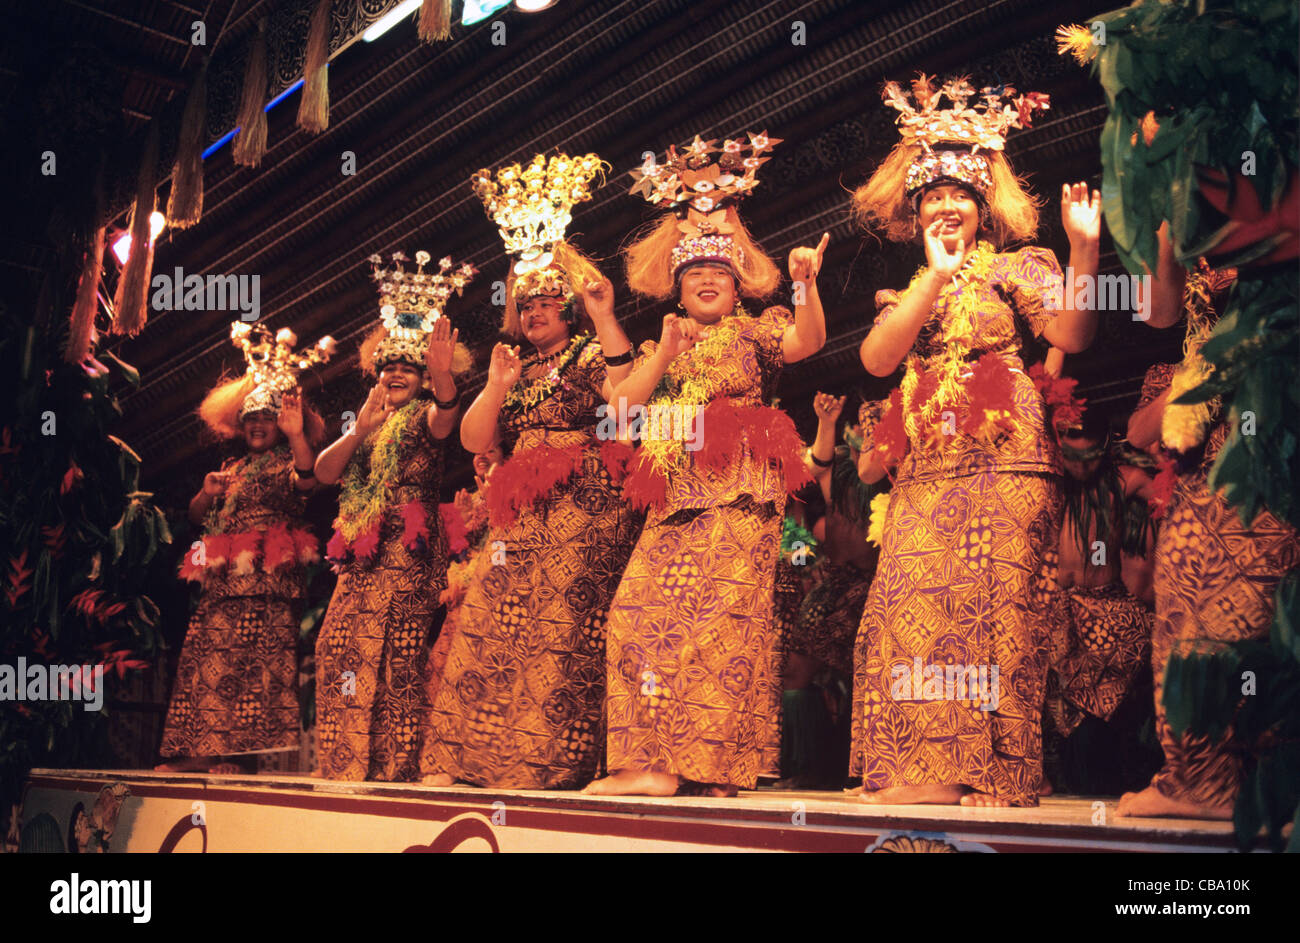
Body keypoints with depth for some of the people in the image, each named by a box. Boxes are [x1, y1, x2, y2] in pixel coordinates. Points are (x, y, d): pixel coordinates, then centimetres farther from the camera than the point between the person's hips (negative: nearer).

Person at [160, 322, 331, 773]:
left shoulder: (287, 461, 4)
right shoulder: (232, 468, 23)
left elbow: (307, 480, -20)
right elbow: (196, 515, 23)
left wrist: (298, 436, -35)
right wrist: (207, 492, 2)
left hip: (267, 577, -7)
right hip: (223, 579, 7)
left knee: (257, 657, -13)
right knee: (207, 654, 1)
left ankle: (238, 750, -14)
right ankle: (201, 749, 1)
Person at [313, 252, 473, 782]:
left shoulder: (424, 415, 4)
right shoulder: (366, 422, 22)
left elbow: (444, 421, -22)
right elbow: (323, 473, 9)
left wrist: (445, 379, -43)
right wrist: (358, 431, -8)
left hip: (408, 555, -6)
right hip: (361, 558, 6)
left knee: (394, 656, -14)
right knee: (338, 650, 0)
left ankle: (396, 768, -11)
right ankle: (348, 765, 6)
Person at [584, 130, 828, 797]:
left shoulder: (755, 330, 9)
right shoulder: (659, 346, 23)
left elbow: (805, 342, -13)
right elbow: (623, 406, 7)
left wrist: (805, 285, -31)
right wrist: (666, 352, -5)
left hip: (738, 491, -5)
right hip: (675, 497, 5)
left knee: (721, 614, -13)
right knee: (642, 613, -4)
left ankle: (717, 765, -10)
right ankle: (653, 761, -3)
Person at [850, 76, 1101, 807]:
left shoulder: (1016, 267, 9)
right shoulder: (906, 293, 21)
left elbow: (1072, 336, -7)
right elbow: (878, 359, 1)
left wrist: (1084, 253, -20)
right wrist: (935, 279, -6)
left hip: (1007, 465, -4)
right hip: (927, 473, 4)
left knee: (994, 608, -9)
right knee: (912, 607, -6)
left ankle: (998, 773, -4)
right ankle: (930, 770, -2)